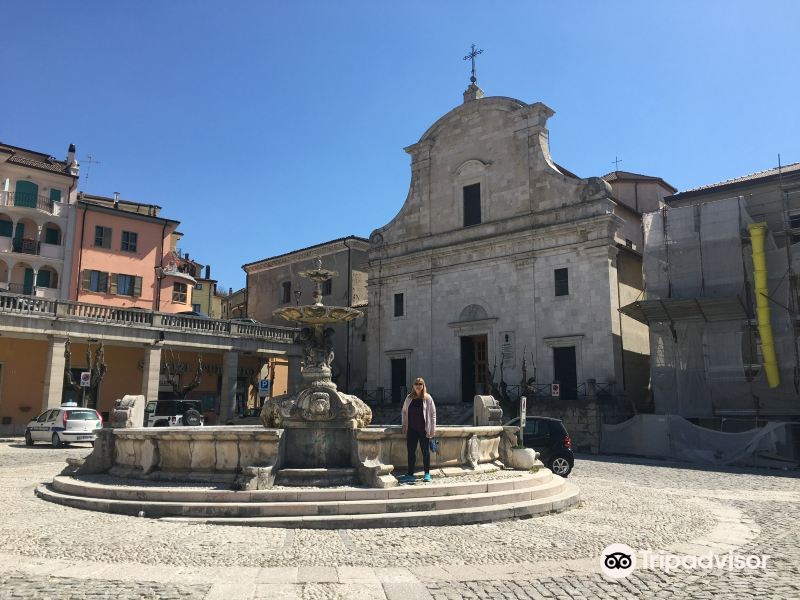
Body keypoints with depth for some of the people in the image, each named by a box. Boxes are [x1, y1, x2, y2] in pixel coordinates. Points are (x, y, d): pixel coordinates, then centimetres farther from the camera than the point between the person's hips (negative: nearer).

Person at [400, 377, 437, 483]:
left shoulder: (428, 398, -3)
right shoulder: (409, 398, 6)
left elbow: (433, 413, -3)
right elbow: (404, 411, 15)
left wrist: (432, 429, -6)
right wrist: (404, 425, 8)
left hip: (424, 429, -3)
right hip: (411, 429, 3)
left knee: (425, 451, 5)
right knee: (411, 451, 6)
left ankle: (427, 474, 18)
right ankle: (410, 474, 14)